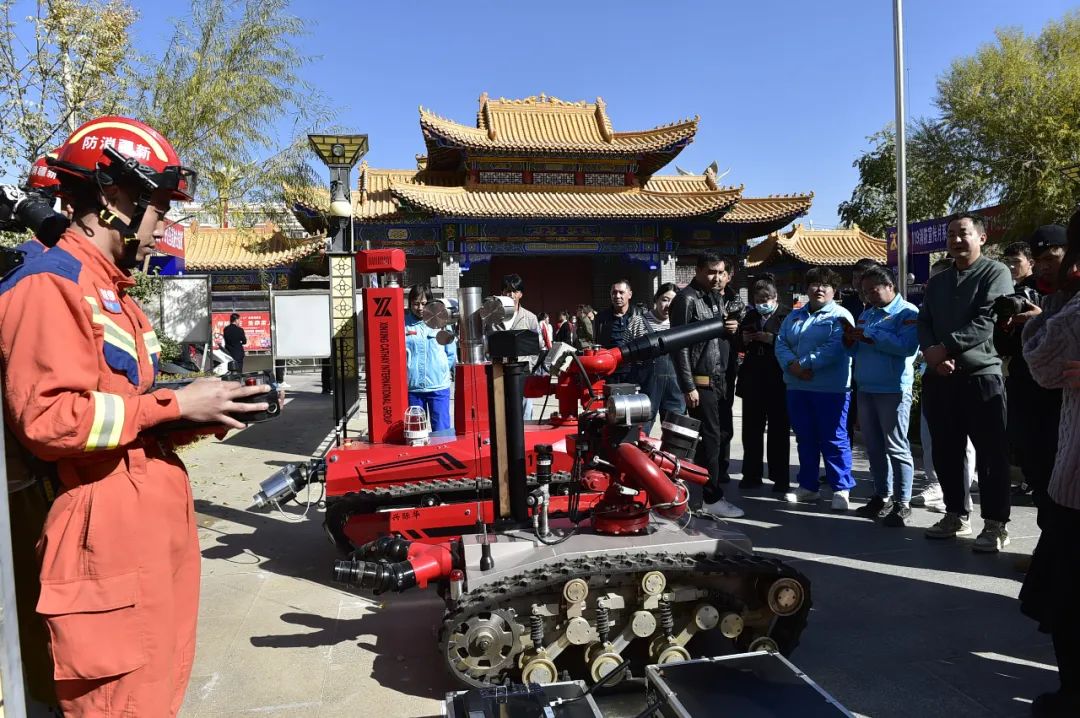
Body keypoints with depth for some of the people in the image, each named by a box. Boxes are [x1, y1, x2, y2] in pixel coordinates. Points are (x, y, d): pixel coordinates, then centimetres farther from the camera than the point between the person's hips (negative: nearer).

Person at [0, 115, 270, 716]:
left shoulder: (113, 293, 20)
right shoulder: (49, 286, -12)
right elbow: (48, 418, -23)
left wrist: (204, 413, 7)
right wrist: (175, 405, -17)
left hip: (156, 532, 9)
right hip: (109, 545, -9)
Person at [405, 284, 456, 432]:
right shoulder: (403, 324, 0)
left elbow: (451, 352, 6)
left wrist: (452, 372, 4)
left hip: (439, 386, -1)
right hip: (412, 387, 1)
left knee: (442, 430, 1)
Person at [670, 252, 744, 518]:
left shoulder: (718, 297, 15)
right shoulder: (687, 299, -11)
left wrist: (733, 329, 1)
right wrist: (688, 386, -19)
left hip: (721, 380, 9)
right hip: (701, 382, -8)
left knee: (724, 433, 15)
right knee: (710, 438, -4)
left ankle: (719, 478, 30)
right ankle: (710, 498, 6)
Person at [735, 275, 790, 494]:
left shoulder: (787, 316, -3)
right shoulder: (750, 316, 14)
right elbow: (740, 346, 21)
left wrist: (773, 339, -20)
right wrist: (743, 339, 0)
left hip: (778, 381, -5)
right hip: (753, 380, 5)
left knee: (779, 431, 3)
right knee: (751, 430, 7)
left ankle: (780, 478, 11)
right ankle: (752, 474, 17)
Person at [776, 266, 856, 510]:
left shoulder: (840, 316, -3)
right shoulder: (794, 316, 17)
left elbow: (834, 348, -17)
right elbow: (781, 343, 6)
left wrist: (804, 364, -19)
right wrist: (792, 364, -12)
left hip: (830, 389, -6)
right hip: (797, 388, 6)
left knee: (834, 440, -2)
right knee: (805, 439, 13)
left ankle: (842, 489, 8)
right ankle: (808, 486, 23)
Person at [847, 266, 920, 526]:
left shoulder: (907, 312, -5)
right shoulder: (866, 314, 18)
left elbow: (907, 346, -21)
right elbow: (856, 350, 19)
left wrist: (870, 335, -18)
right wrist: (851, 340, -3)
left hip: (893, 390, -7)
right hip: (865, 388, 7)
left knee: (896, 447, -3)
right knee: (874, 447, 12)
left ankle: (902, 502, 4)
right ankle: (882, 496, 23)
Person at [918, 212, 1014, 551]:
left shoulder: (995, 272, -1)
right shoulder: (936, 281, 17)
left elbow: (988, 320, -14)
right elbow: (923, 323, 9)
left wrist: (945, 348, -15)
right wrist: (931, 354, -11)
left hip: (982, 375, -6)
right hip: (940, 377, 6)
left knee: (991, 454, 0)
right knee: (945, 451, 11)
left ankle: (995, 524, 9)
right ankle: (955, 515, 23)